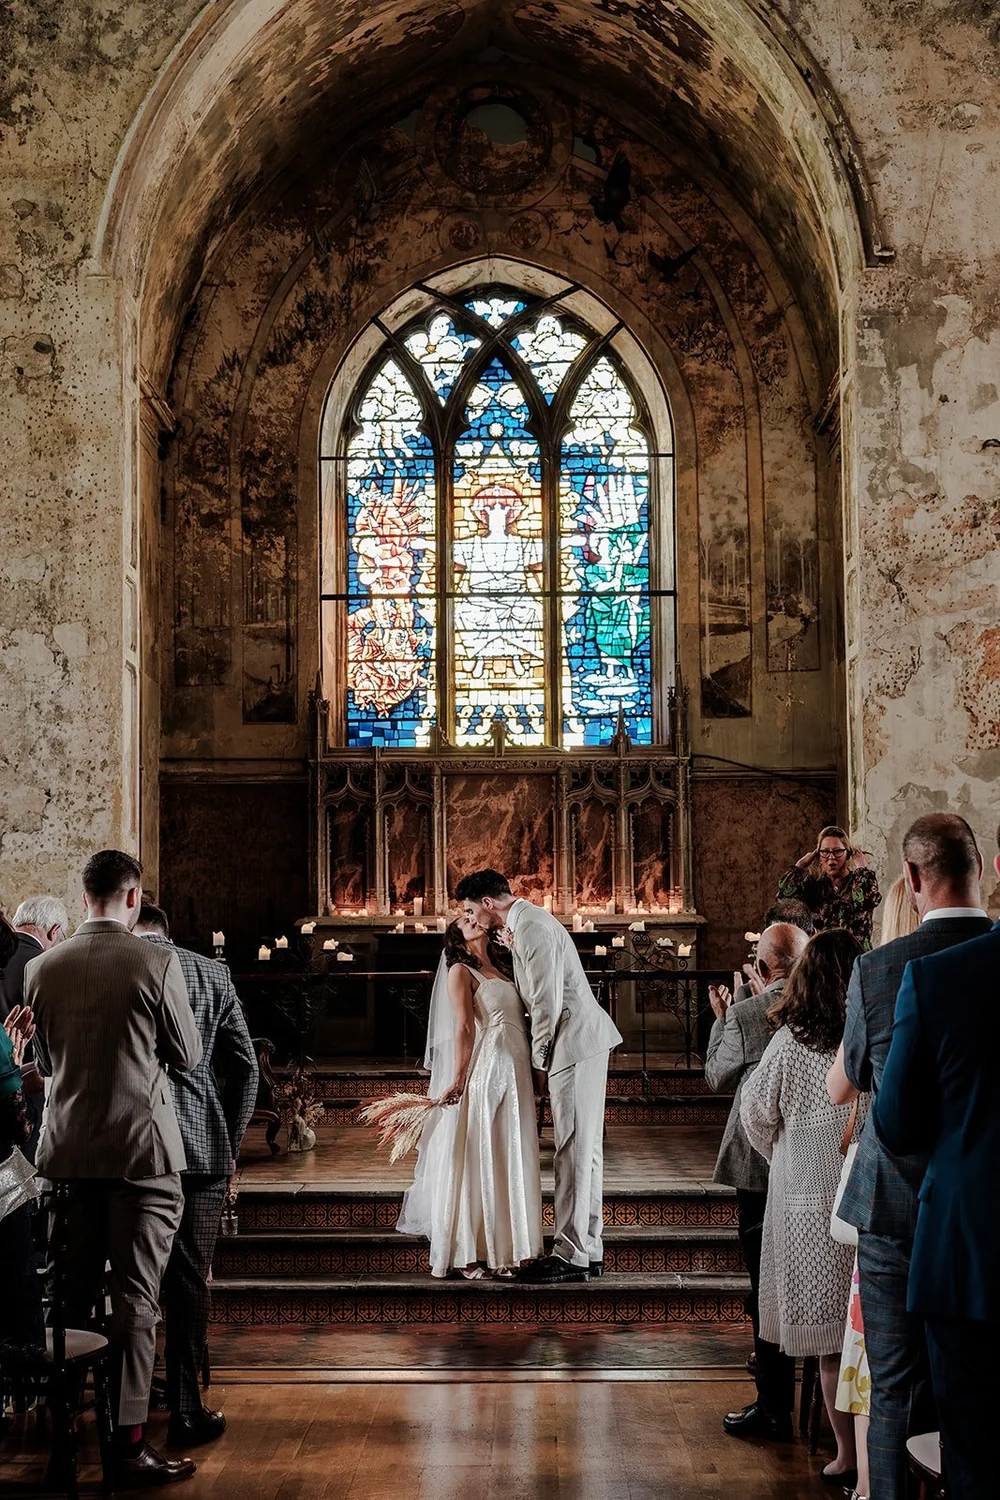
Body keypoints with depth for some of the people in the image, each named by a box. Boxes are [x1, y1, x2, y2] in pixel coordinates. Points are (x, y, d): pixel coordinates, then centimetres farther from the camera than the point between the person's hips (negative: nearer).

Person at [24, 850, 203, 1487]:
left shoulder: (42, 967, 2)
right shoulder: (157, 962, -11)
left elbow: (44, 1061, 13)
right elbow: (188, 1055, -1)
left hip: (68, 1146, 5)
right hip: (141, 1147, -4)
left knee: (74, 1291, 16)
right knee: (137, 1295, 0)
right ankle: (130, 1444, 2)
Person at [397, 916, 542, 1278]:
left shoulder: (503, 968, 20)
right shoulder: (460, 972, -1)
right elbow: (464, 1027, -12)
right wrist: (459, 1078, -16)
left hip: (516, 1072, 7)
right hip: (486, 1070, -7)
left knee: (509, 1159, 9)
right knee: (476, 1158, -3)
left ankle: (501, 1247, 15)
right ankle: (468, 1252, 2)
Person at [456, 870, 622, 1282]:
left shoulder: (533, 929, -16)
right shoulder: (522, 925, 17)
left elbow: (547, 1003, -19)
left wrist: (539, 1063, -11)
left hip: (575, 1043, -11)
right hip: (580, 1042, 11)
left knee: (575, 1150, -8)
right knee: (584, 1148, 12)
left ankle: (570, 1255, -4)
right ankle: (589, 1249, 18)